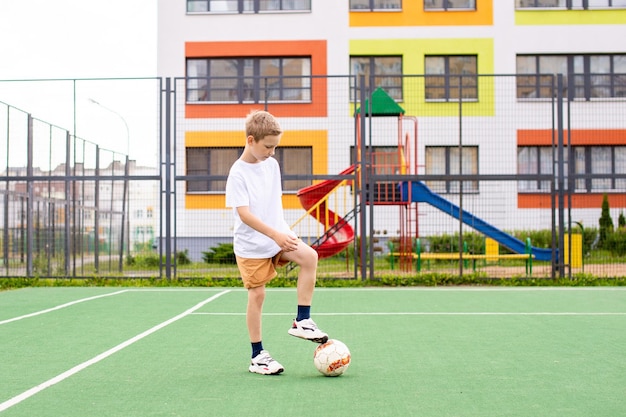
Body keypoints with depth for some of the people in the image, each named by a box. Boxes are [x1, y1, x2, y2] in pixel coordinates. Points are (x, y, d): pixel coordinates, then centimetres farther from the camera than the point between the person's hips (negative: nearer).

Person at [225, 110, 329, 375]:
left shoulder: (272, 165, 6)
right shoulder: (238, 173, -15)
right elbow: (243, 213, -23)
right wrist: (275, 235, -30)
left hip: (278, 236, 6)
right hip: (251, 244, -5)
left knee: (309, 256, -18)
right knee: (257, 295, 0)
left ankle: (302, 321, -9)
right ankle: (257, 356, 12)